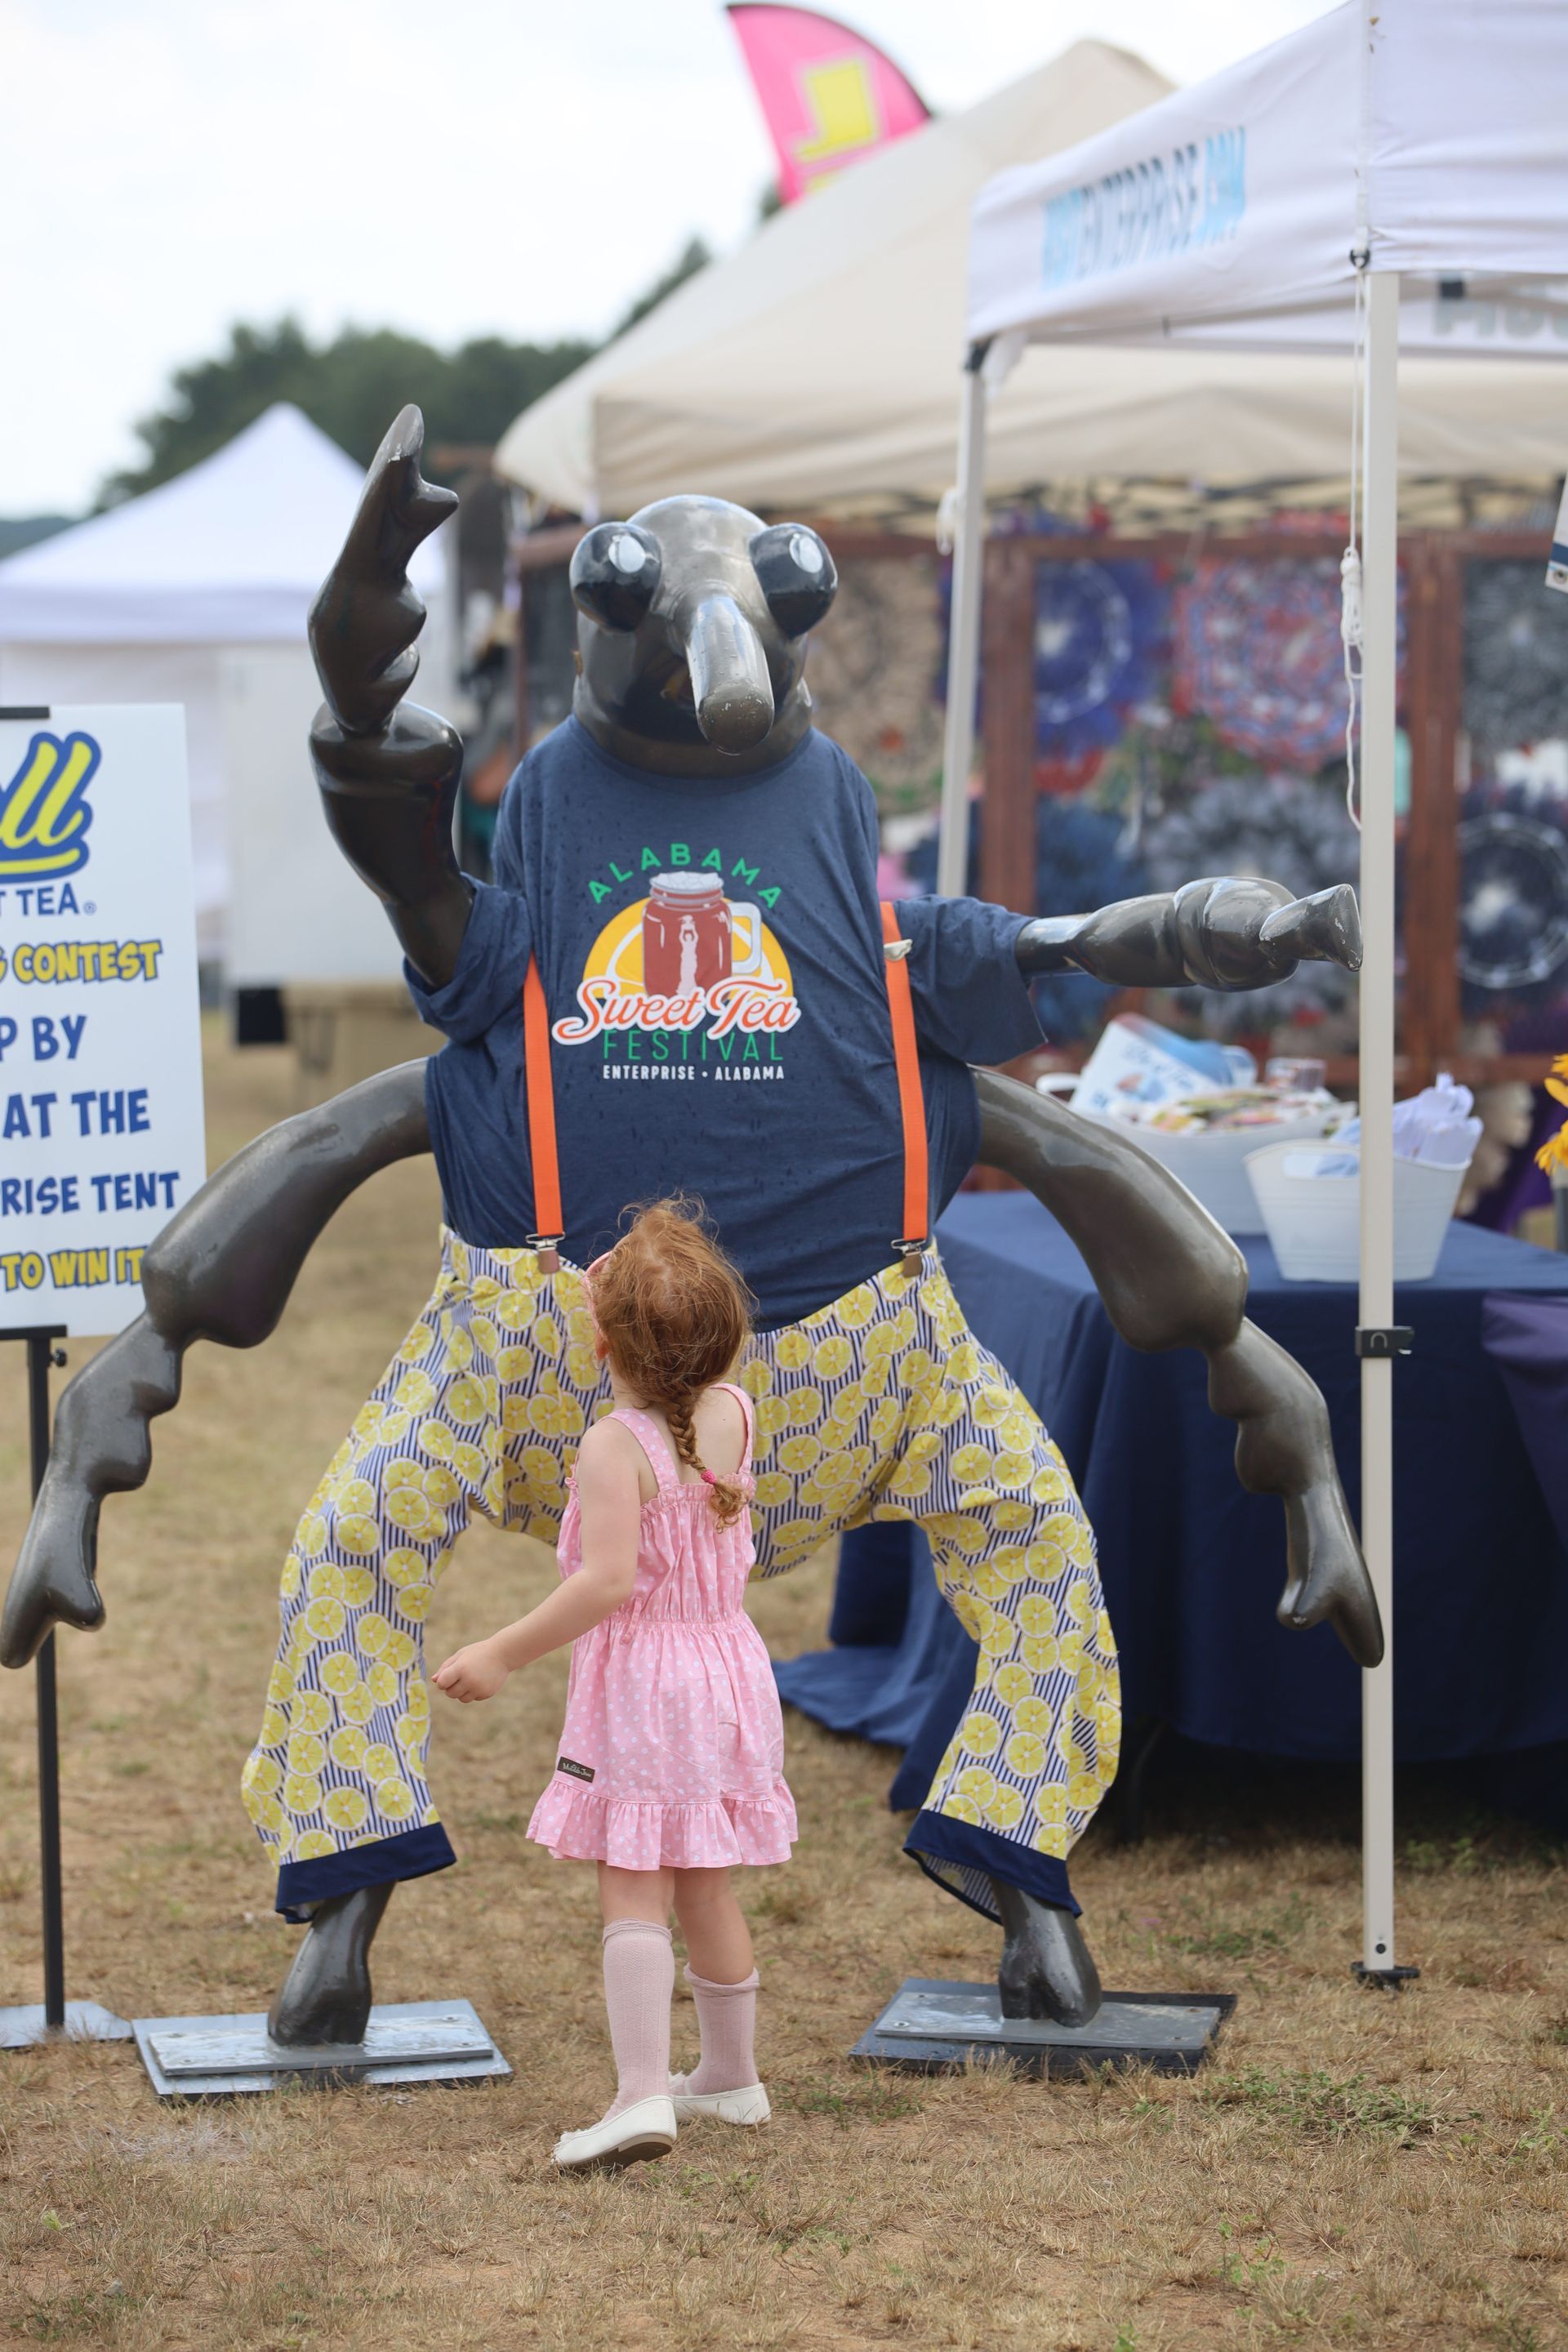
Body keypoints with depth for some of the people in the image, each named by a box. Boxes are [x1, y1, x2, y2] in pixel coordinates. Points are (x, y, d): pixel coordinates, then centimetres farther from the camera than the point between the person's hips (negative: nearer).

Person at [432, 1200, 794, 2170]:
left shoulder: (614, 1447, -19)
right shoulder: (735, 1415, 1)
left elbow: (608, 1581, -27)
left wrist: (503, 1655, -20)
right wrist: (633, 1294, 27)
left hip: (639, 1683, -7)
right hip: (727, 1667, 7)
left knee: (634, 1893, -8)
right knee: (708, 1886, 19)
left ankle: (644, 2093, -18)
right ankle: (732, 2075, 30)